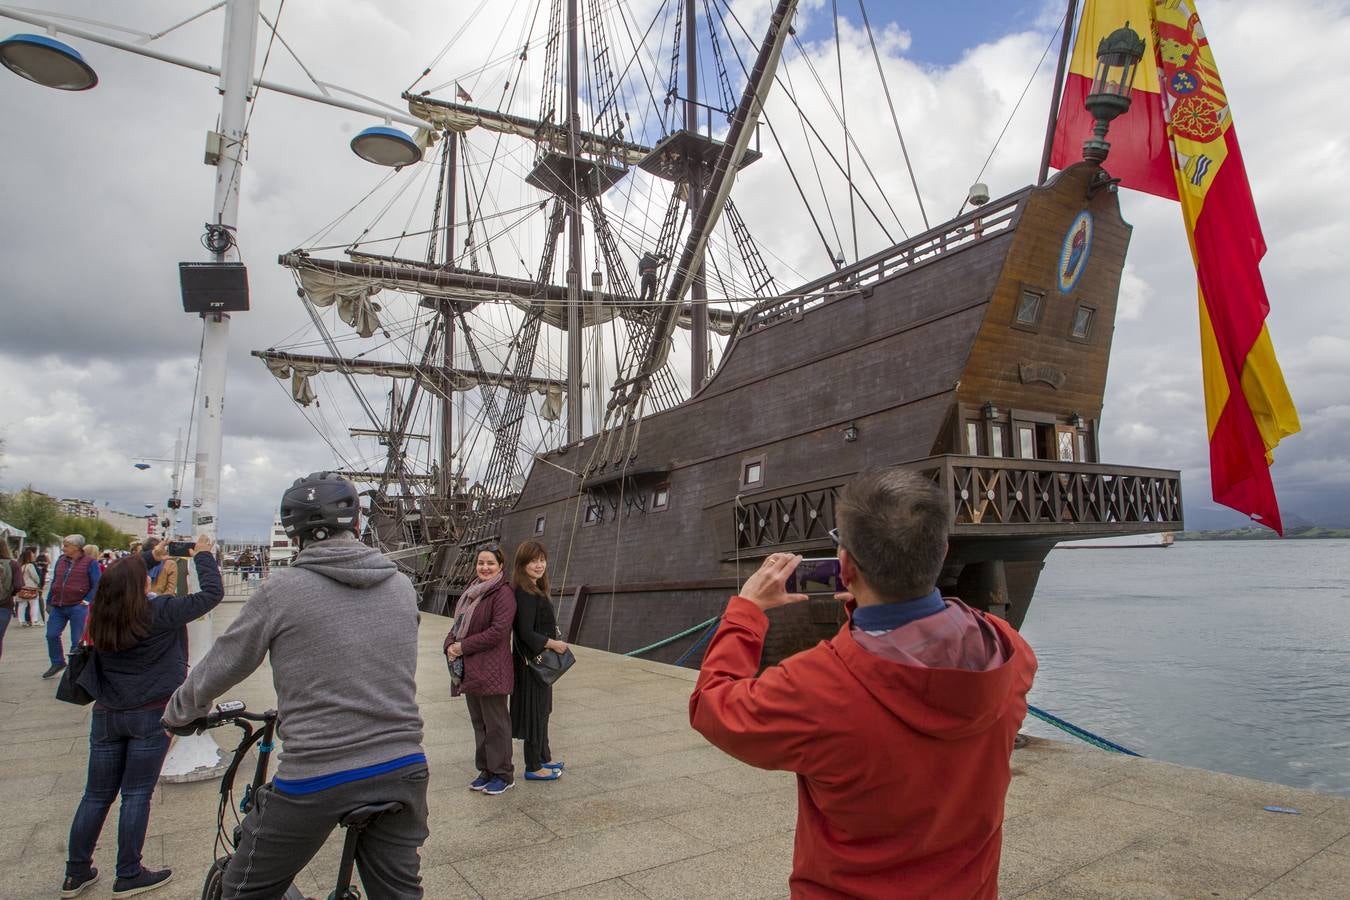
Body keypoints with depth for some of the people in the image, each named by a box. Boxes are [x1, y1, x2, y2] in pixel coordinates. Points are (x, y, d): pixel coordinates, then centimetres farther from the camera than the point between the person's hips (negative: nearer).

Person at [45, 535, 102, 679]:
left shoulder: (90, 563, -7)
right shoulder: (60, 561, 10)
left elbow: (97, 585, -8)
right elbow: (54, 582, 18)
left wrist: (87, 601, -15)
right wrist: (49, 602, 15)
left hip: (77, 607, -6)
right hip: (58, 607, 6)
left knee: (77, 640, 1)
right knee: (51, 635, 7)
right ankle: (57, 662, 27)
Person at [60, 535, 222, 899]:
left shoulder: (99, 614, -4)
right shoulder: (159, 612, -19)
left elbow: (116, 582, 18)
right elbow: (212, 593, -14)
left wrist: (150, 555, 21)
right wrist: (203, 555, -2)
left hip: (106, 715, 5)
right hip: (150, 715, -5)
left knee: (96, 795, 16)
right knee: (137, 794, 5)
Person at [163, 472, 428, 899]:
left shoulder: (281, 590, -8)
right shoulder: (401, 586, 3)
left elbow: (219, 667, 4)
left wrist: (177, 713, 26)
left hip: (317, 778, -3)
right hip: (402, 769, 4)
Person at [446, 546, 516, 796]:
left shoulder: (503, 593, -14)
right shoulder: (471, 592, 15)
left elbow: (498, 631, -21)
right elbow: (458, 624, 18)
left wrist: (463, 646, -16)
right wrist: (450, 645, -3)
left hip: (491, 669, -8)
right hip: (468, 668, 9)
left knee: (495, 723, 2)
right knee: (478, 722, 17)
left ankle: (503, 775, 15)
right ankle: (486, 770, 29)